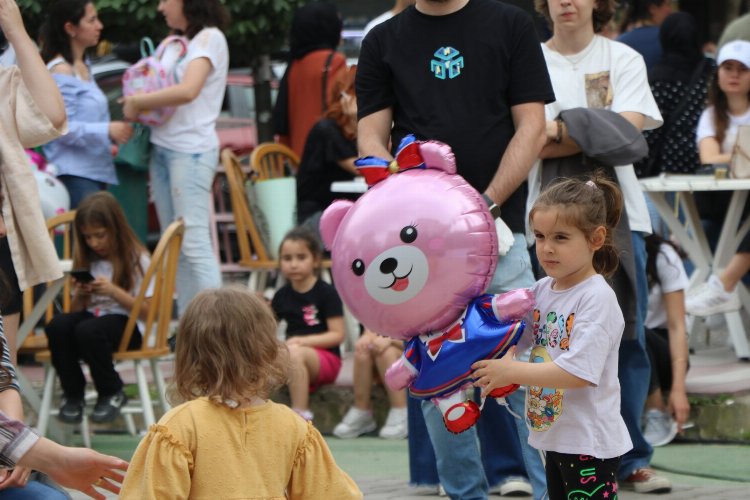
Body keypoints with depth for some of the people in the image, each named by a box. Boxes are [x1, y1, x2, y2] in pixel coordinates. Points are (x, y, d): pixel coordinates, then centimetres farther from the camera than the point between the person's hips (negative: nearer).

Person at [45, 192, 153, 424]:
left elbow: (148, 311, -7)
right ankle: (72, 394, -11)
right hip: (91, 316, 5)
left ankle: (111, 393, -13)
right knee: (56, 326, -28)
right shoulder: (86, 261, 15)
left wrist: (113, 291, -17)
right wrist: (79, 295, -5)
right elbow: (76, 310, 17)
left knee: (88, 330, -37)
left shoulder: (137, 260, 0)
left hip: (126, 325, -5)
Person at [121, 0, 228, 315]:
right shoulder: (174, 43, 16)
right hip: (162, 147, 8)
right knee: (175, 245, 7)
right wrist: (134, 103, 1)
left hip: (191, 150, -8)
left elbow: (187, 90, -20)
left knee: (194, 243, -12)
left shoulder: (209, 38, -7)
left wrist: (136, 102, -11)